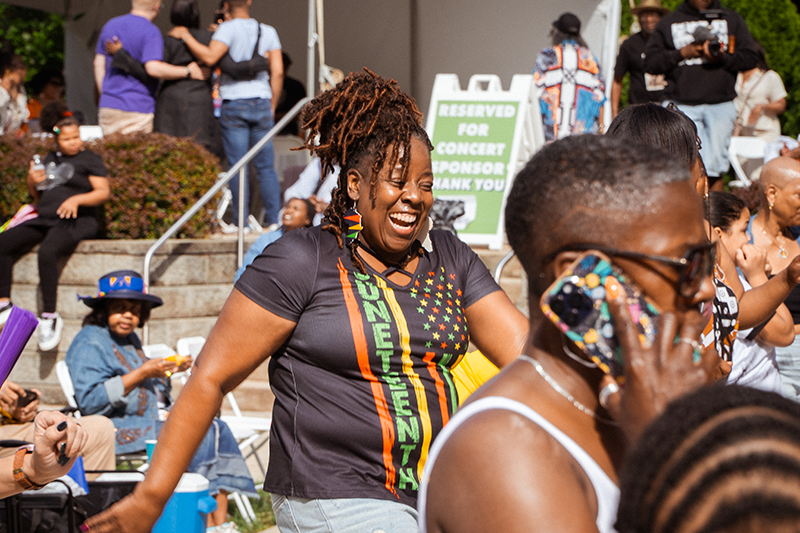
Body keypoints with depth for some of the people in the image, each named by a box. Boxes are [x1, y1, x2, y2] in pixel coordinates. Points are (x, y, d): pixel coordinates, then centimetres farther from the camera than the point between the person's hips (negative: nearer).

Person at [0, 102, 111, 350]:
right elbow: (38, 196, 27)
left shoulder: (90, 159, 5)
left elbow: (104, 192, -5)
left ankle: (50, 318, -32)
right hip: (45, 219, 7)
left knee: (47, 252, -36)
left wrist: (76, 199, -20)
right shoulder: (51, 159, 23)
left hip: (75, 222, -7)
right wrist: (32, 183, 5)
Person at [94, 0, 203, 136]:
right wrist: (188, 71, -15)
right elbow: (153, 68, -24)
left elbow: (98, 64, 16)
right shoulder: (151, 31, -12)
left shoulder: (110, 25, 12)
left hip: (108, 107, 6)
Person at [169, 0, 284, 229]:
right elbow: (277, 72, 4)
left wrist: (186, 36, -9)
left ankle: (241, 221, -3)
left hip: (234, 102, -4)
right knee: (266, 167, 8)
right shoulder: (268, 32, 7)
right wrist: (272, 107, 11)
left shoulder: (228, 28, -7)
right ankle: (274, 219, 6)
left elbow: (210, 57, -21)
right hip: (261, 103, 4)